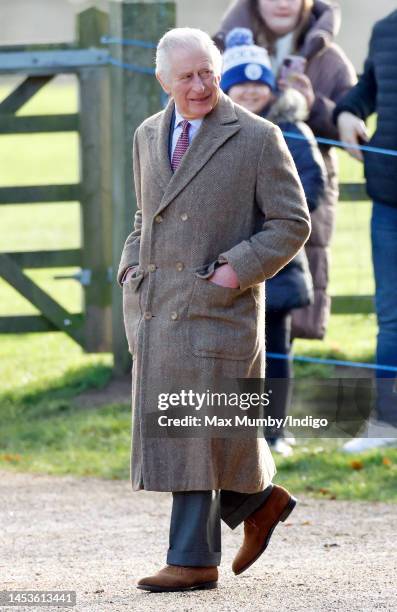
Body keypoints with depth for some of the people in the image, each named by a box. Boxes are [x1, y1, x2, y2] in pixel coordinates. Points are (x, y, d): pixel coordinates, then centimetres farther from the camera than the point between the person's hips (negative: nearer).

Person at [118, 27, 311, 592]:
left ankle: (192, 560, 1)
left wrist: (237, 269, -15)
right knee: (163, 432, 7)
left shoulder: (257, 138, -5)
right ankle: (258, 501, 25)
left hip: (218, 309, -6)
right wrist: (131, 266, 10)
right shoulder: (148, 137, 13)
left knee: (198, 434, -5)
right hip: (153, 309, 6)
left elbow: (292, 223, -4)